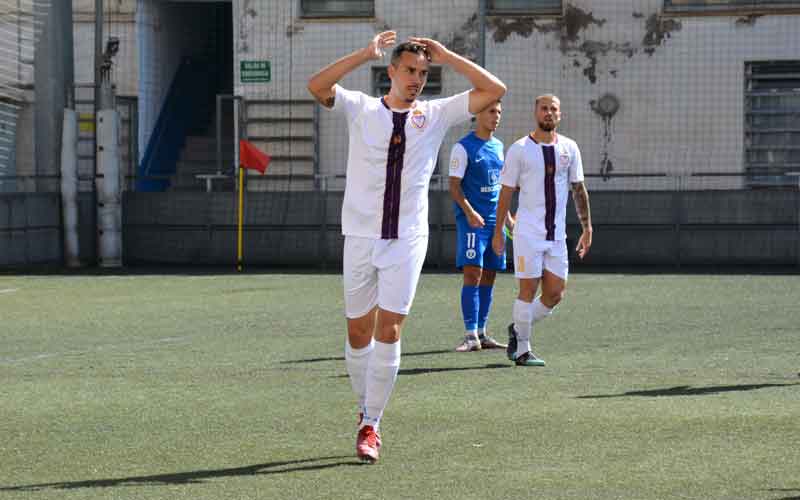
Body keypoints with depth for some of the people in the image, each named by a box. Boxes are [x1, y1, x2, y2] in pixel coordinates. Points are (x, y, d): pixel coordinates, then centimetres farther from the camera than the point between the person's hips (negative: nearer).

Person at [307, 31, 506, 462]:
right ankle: (366, 407, 26)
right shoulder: (361, 109, 4)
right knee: (358, 332, 5)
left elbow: (494, 90, 3)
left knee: (388, 331, -7)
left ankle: (371, 424, 0)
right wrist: (366, 54, -15)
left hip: (407, 240, 0)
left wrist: (446, 57, 1)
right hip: (361, 237, 0)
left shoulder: (436, 115, 8)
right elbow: (317, 86, -13)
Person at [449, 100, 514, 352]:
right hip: (472, 220, -7)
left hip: (494, 221, 7)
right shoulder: (463, 147, -6)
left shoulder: (498, 146, 15)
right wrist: (469, 212, -24)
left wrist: (507, 216, 21)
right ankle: (471, 335, -13)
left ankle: (481, 333, 13)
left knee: (488, 277, 8)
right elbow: (454, 185, -11)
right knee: (472, 274, -13)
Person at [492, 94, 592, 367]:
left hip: (557, 233, 4)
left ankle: (518, 329, 25)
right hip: (528, 231, -4)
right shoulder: (520, 149, -3)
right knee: (529, 289, -5)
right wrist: (498, 231, -2)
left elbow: (579, 189, 13)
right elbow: (506, 192, 0)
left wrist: (587, 227, 8)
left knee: (555, 294, 3)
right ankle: (523, 350, 6)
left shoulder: (569, 148, 8)